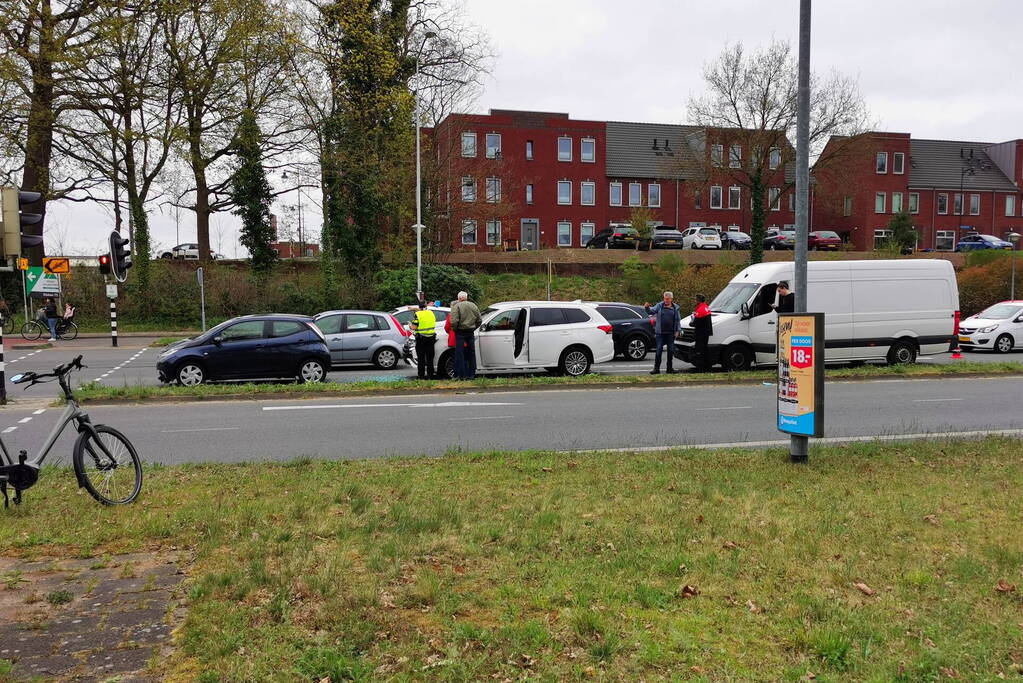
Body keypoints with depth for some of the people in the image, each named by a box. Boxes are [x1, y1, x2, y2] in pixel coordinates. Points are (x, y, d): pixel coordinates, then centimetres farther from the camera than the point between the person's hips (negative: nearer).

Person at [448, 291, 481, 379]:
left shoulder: (457, 306, -9)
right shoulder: (473, 305, 9)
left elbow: (454, 321, -18)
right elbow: (479, 320, 11)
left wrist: (454, 329, -2)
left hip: (461, 333, -5)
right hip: (471, 333, 5)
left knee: (460, 354, -1)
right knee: (471, 354, 11)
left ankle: (462, 375, -3)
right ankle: (471, 374, 14)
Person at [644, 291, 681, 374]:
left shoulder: (675, 308, 6)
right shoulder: (659, 306, 3)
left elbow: (678, 320, 8)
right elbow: (652, 311, -6)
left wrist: (678, 330, 1)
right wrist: (647, 308, -27)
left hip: (670, 333, 2)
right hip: (660, 333, -2)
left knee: (671, 350, 8)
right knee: (658, 350, -3)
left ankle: (670, 368, 18)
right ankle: (656, 368, 0)